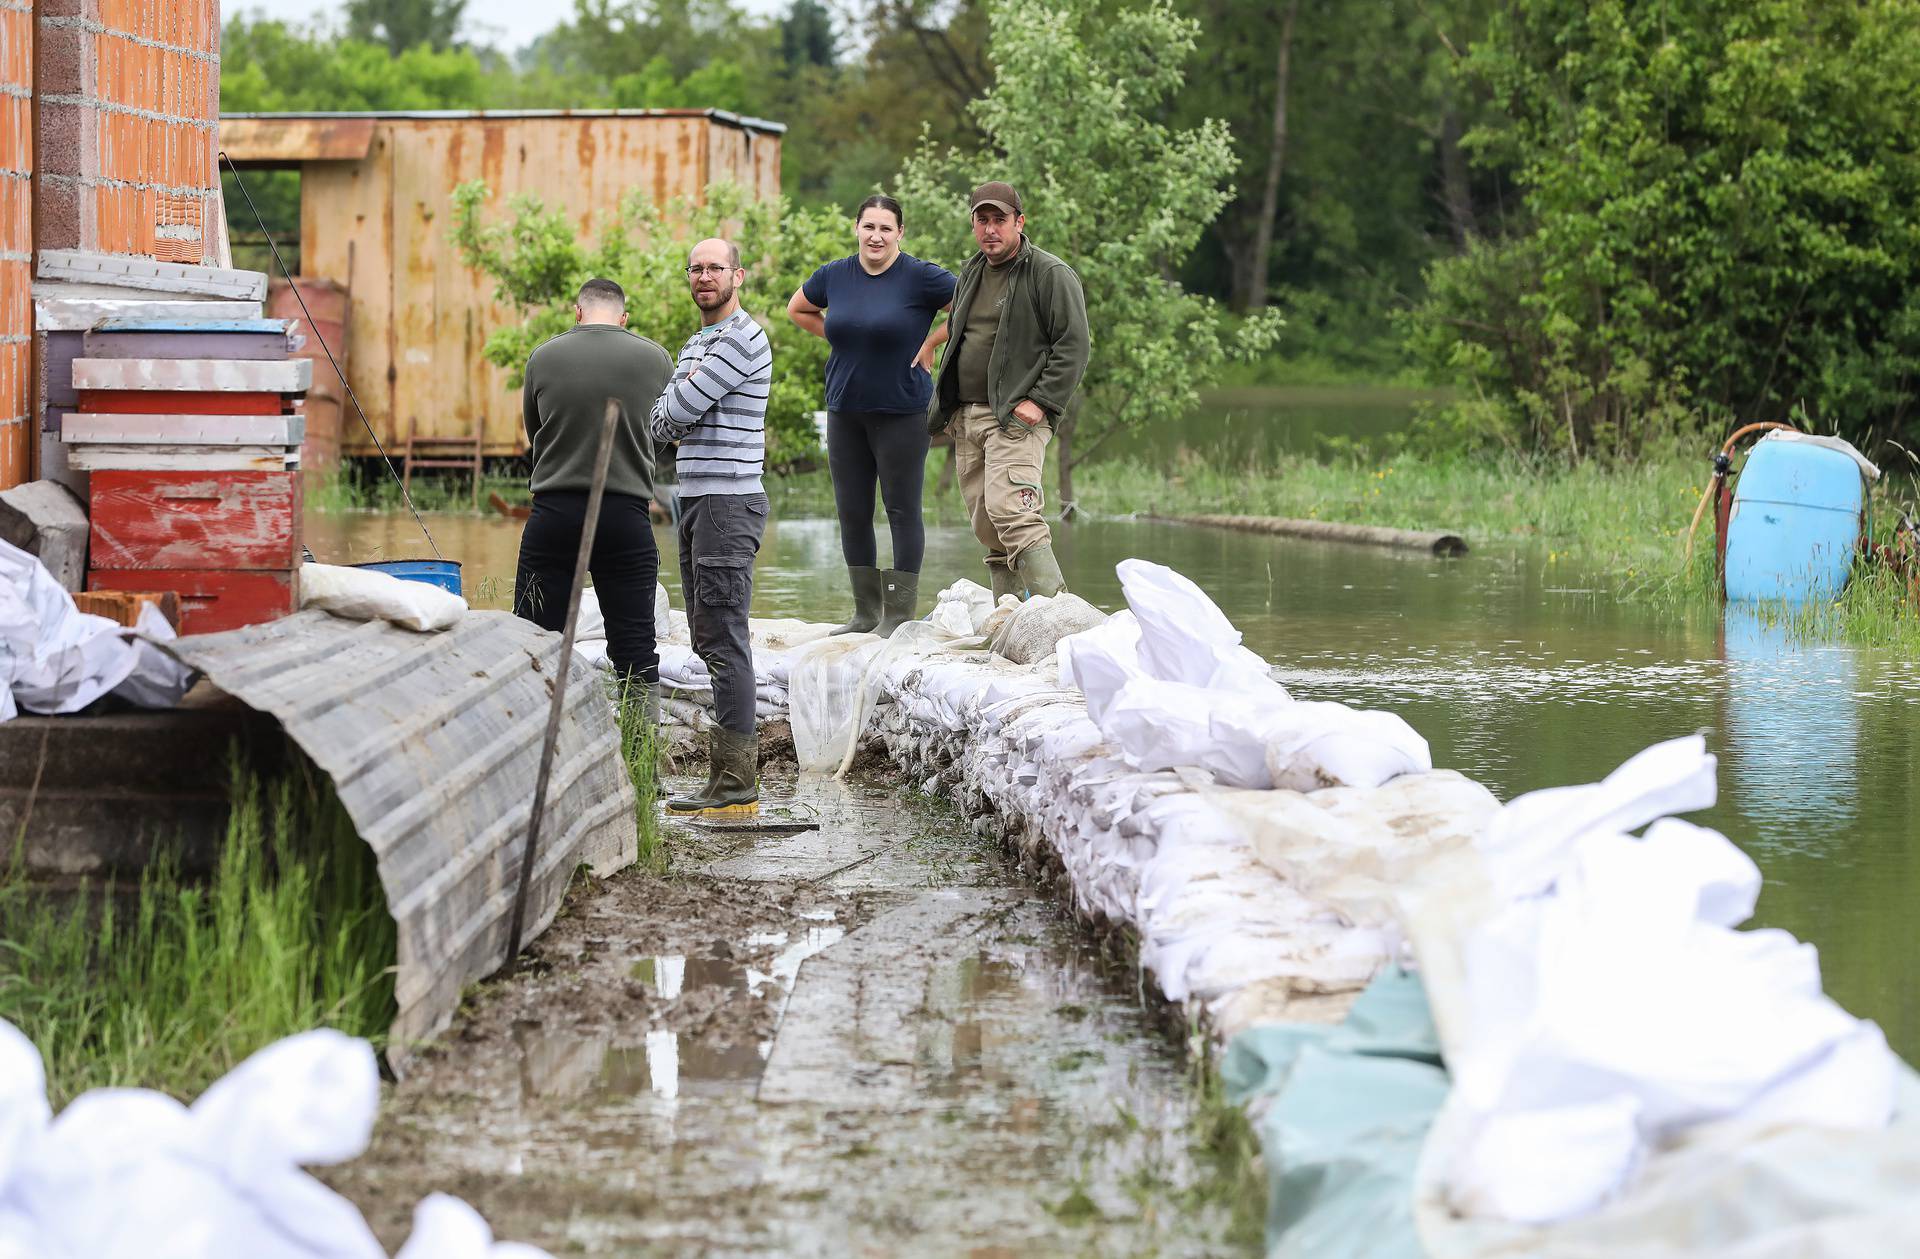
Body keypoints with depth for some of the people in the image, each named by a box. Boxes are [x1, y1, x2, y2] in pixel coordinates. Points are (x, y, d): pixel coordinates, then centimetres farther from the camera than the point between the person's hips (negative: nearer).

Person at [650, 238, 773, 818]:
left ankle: (735, 783, -12)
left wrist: (676, 401, 6)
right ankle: (731, 770, 15)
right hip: (695, 498, 10)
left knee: (725, 639, -11)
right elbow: (663, 425, 15)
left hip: (729, 502, -10)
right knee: (708, 637, 11)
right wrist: (680, 401, -5)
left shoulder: (742, 339, -12)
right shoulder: (696, 342, 20)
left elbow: (673, 413, -15)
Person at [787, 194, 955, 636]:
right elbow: (798, 309, 24)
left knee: (902, 510, -2)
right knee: (852, 512, 9)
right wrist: (841, 338, 11)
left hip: (901, 412, -5)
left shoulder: (920, 277, -9)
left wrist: (931, 341, -8)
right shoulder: (834, 275, 5)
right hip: (845, 412, 5)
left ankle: (899, 615, 2)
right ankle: (866, 612, 18)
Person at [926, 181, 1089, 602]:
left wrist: (1041, 401, -17)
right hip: (966, 418, 8)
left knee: (1010, 512, -24)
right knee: (988, 529, 5)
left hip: (1016, 417, -8)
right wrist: (942, 407, 20)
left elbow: (1073, 346, -10)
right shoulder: (971, 274, 19)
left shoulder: (1051, 275, -5)